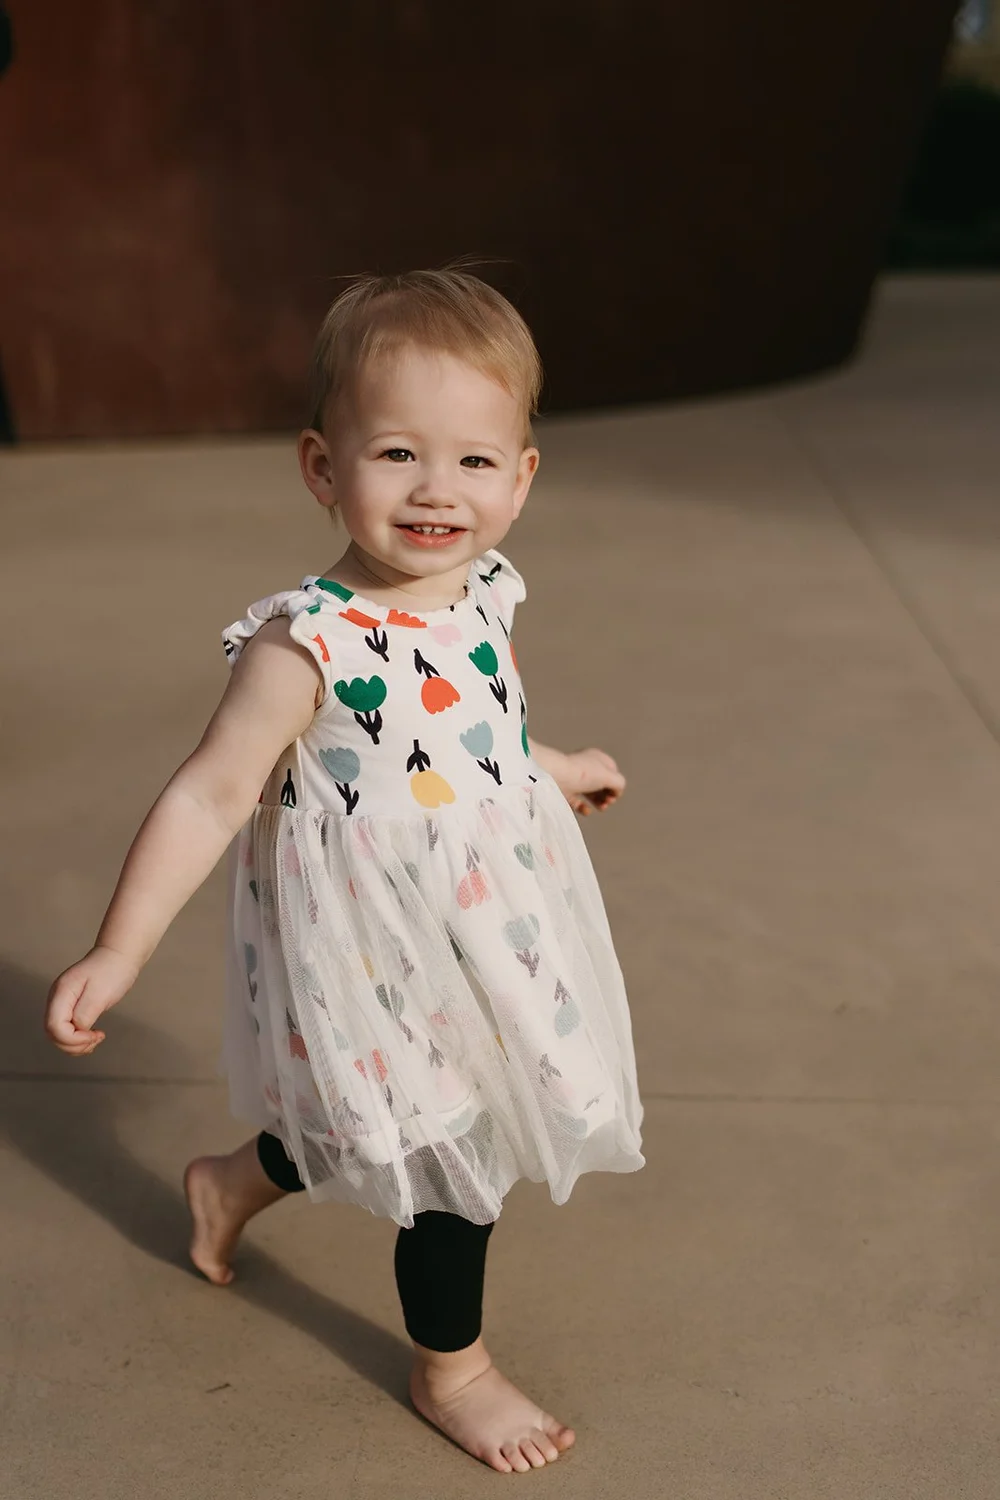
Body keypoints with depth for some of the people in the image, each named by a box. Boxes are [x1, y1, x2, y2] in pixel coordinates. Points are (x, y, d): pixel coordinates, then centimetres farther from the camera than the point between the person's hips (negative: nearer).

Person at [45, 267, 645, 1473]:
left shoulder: (481, 598, -4)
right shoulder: (311, 645, -26)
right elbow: (210, 795, -24)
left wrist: (555, 770, 32)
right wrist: (118, 953, -26)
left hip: (479, 942, 7)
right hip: (383, 966, -7)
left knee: (377, 1128, 26)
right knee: (448, 1156, 10)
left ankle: (233, 1181, 56)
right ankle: (450, 1370, 39)